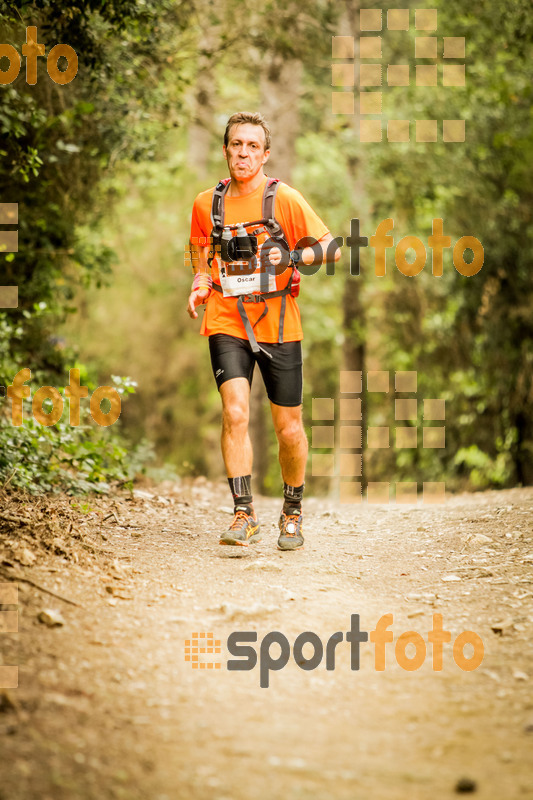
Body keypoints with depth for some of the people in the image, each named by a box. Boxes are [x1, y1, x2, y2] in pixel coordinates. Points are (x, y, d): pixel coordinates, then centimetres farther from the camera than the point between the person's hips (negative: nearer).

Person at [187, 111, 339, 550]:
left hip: (278, 325, -1)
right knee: (235, 413, -18)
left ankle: (293, 513, 26)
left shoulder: (284, 199, -3)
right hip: (227, 324, 1)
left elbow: (331, 248, -1)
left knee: (289, 428, 5)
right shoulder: (207, 203, 6)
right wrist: (199, 288, 1)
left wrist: (293, 256, -18)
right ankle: (244, 515, -13)